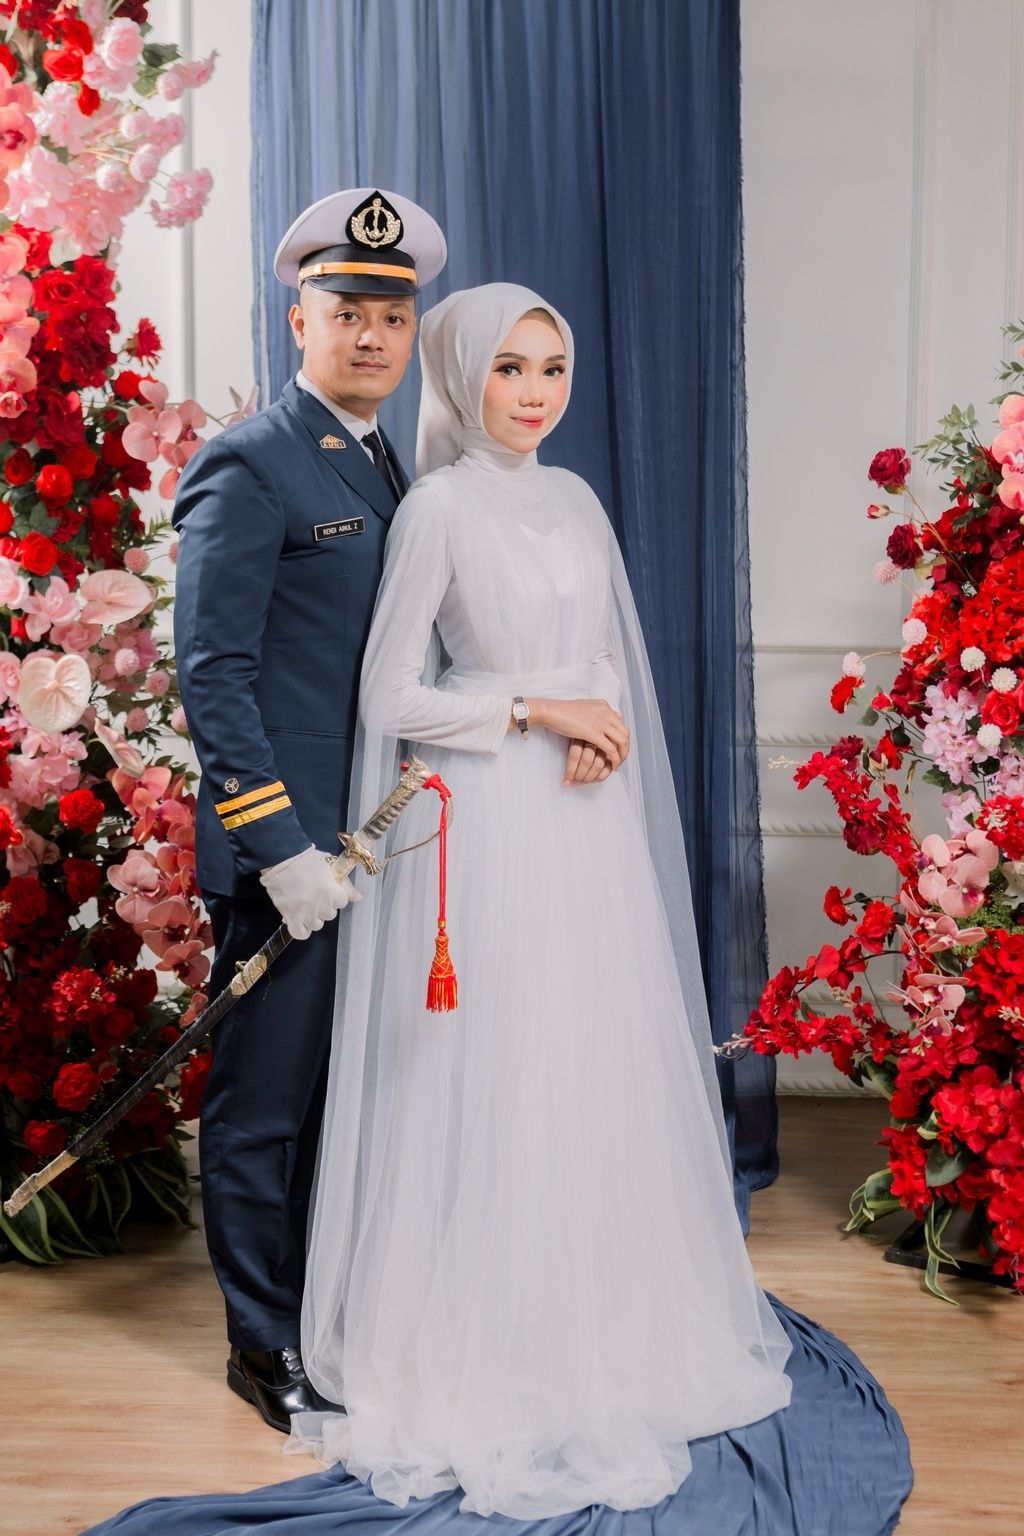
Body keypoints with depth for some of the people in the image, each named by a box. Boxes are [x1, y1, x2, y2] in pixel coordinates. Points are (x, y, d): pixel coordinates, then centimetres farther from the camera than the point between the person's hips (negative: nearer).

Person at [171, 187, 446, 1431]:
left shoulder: (383, 466, 15)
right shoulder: (247, 468, -11)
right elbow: (210, 673, -16)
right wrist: (282, 849, -19)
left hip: (375, 837, 8)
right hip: (288, 846, -8)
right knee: (264, 1101, 5)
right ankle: (265, 1341, 21)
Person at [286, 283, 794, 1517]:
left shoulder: (576, 502, 11)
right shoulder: (439, 507, -8)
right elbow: (390, 696, -10)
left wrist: (600, 737, -5)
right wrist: (534, 709, -13)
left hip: (592, 825, 6)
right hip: (493, 825, -6)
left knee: (605, 1070, 12)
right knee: (498, 1082, 0)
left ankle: (609, 1330, 29)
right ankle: (486, 1354, 17)